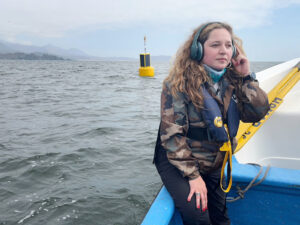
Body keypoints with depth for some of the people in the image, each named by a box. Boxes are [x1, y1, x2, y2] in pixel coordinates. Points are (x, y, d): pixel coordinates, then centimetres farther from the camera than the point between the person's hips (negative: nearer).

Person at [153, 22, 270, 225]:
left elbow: (257, 113, -9)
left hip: (215, 164, 6)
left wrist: (246, 77, -16)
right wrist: (192, 175, -22)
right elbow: (172, 135, -22)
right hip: (177, 161, -5)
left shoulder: (232, 80, -2)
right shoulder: (179, 83, -21)